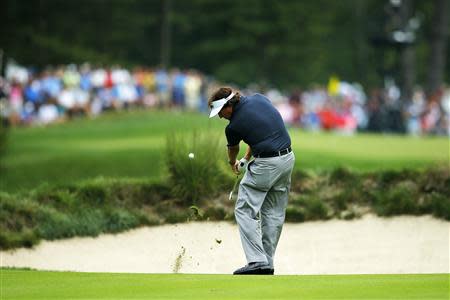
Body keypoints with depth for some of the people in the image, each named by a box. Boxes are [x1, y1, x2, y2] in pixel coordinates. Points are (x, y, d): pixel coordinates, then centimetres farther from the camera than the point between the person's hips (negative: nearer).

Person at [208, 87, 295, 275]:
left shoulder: (233, 126, -9)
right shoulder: (259, 99, 7)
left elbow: (233, 151, 14)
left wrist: (233, 164, 37)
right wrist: (246, 159, 23)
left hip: (266, 165, -8)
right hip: (288, 158, 8)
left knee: (245, 210, -2)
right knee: (274, 213, 13)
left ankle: (257, 261, -14)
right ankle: (267, 263, 14)